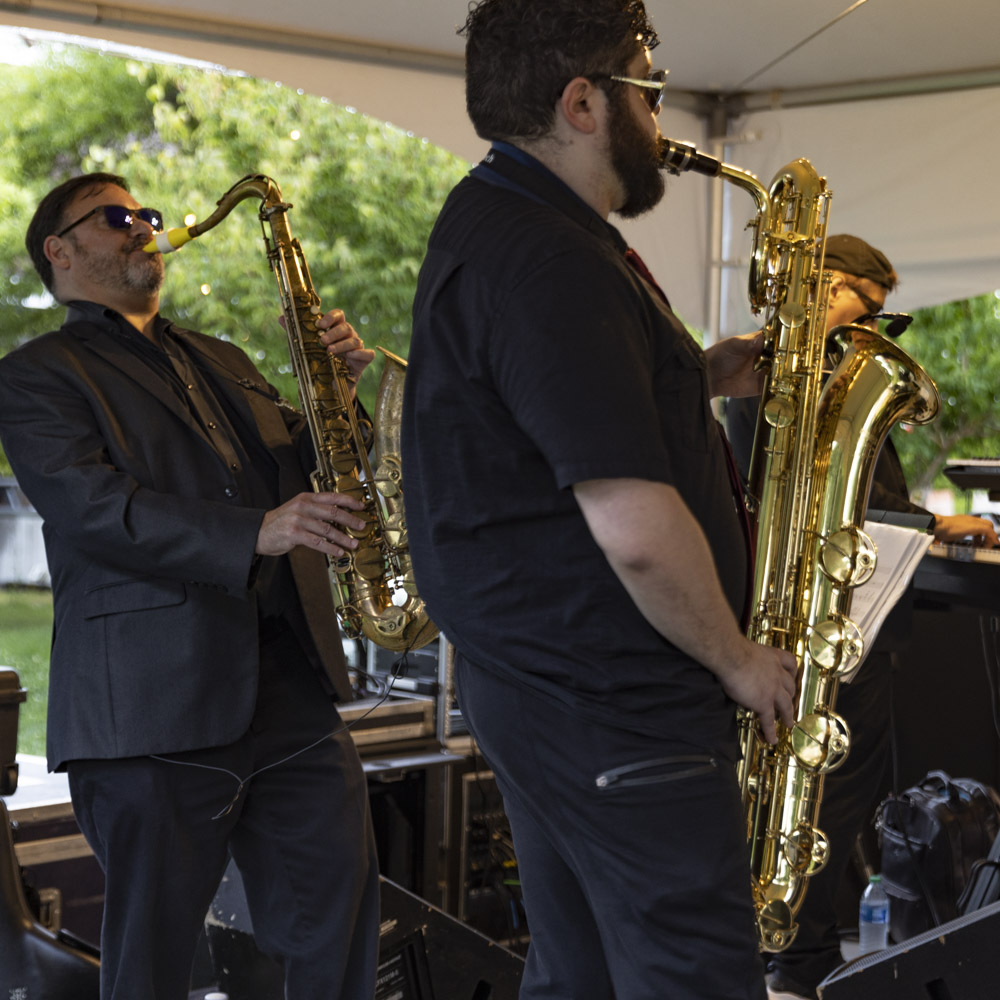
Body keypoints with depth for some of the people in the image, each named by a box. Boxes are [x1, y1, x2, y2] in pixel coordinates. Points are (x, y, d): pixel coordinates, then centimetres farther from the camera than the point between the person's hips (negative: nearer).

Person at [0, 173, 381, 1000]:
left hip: (291, 683, 6)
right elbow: (91, 505, -13)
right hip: (154, 705, -6)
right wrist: (255, 535, -26)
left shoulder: (223, 363, 25)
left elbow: (304, 468, 24)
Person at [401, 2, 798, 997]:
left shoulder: (493, 223, 14)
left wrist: (697, 375, 12)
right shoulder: (546, 260, -21)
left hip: (532, 681, 11)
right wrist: (738, 661, -10)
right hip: (618, 706, -11)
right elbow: (636, 530, -26)